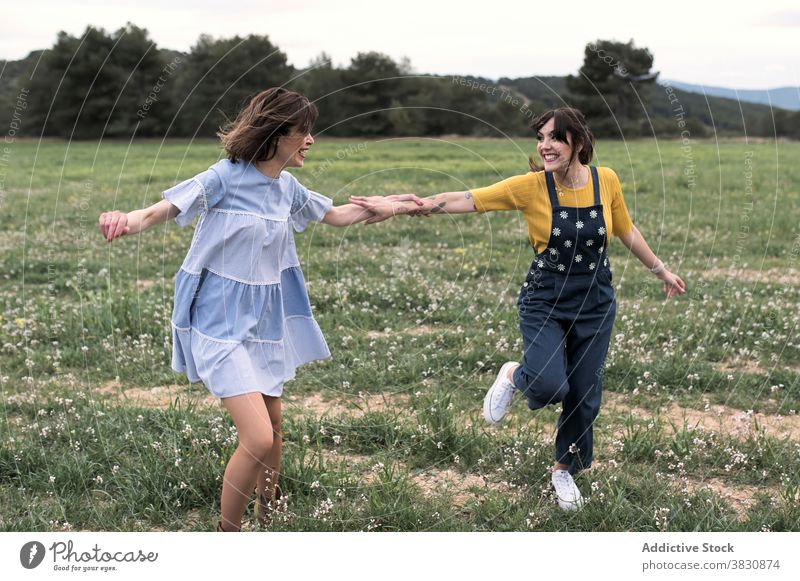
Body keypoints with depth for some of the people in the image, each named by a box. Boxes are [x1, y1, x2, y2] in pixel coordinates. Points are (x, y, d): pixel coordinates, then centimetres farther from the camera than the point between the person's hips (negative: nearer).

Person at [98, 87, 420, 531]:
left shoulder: (287, 187, 6)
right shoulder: (225, 178, -14)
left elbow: (338, 216, 23)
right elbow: (165, 209, -25)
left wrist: (392, 203, 23)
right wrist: (129, 221, -47)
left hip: (265, 322, 7)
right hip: (220, 324, -7)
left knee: (272, 426, 18)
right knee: (258, 439, -17)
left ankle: (267, 515, 42)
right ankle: (227, 533, 5)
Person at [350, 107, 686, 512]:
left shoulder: (606, 181, -7)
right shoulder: (531, 186, -15)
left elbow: (627, 232, 10)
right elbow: (464, 200, -18)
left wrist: (661, 270, 20)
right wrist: (400, 207, -24)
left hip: (594, 307, 3)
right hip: (544, 304, -2)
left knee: (584, 398, 9)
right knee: (549, 386, -24)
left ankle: (564, 471, 35)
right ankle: (514, 376, 14)